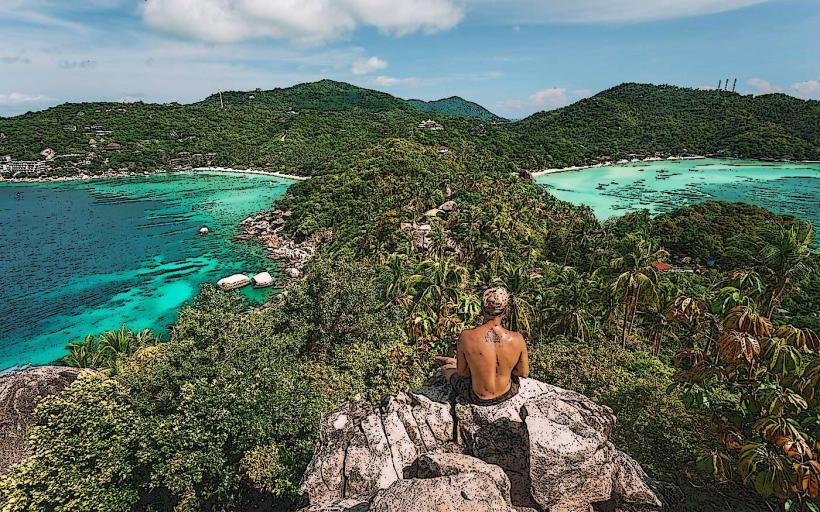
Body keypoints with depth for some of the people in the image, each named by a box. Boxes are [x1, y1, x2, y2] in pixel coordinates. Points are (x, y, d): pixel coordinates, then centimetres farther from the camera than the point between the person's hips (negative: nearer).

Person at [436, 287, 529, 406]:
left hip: (478, 398, -2)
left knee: (446, 368, 25)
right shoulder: (517, 339, -25)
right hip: (507, 394, 2)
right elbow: (524, 373, -9)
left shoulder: (466, 337, -29)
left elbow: (462, 373, -14)